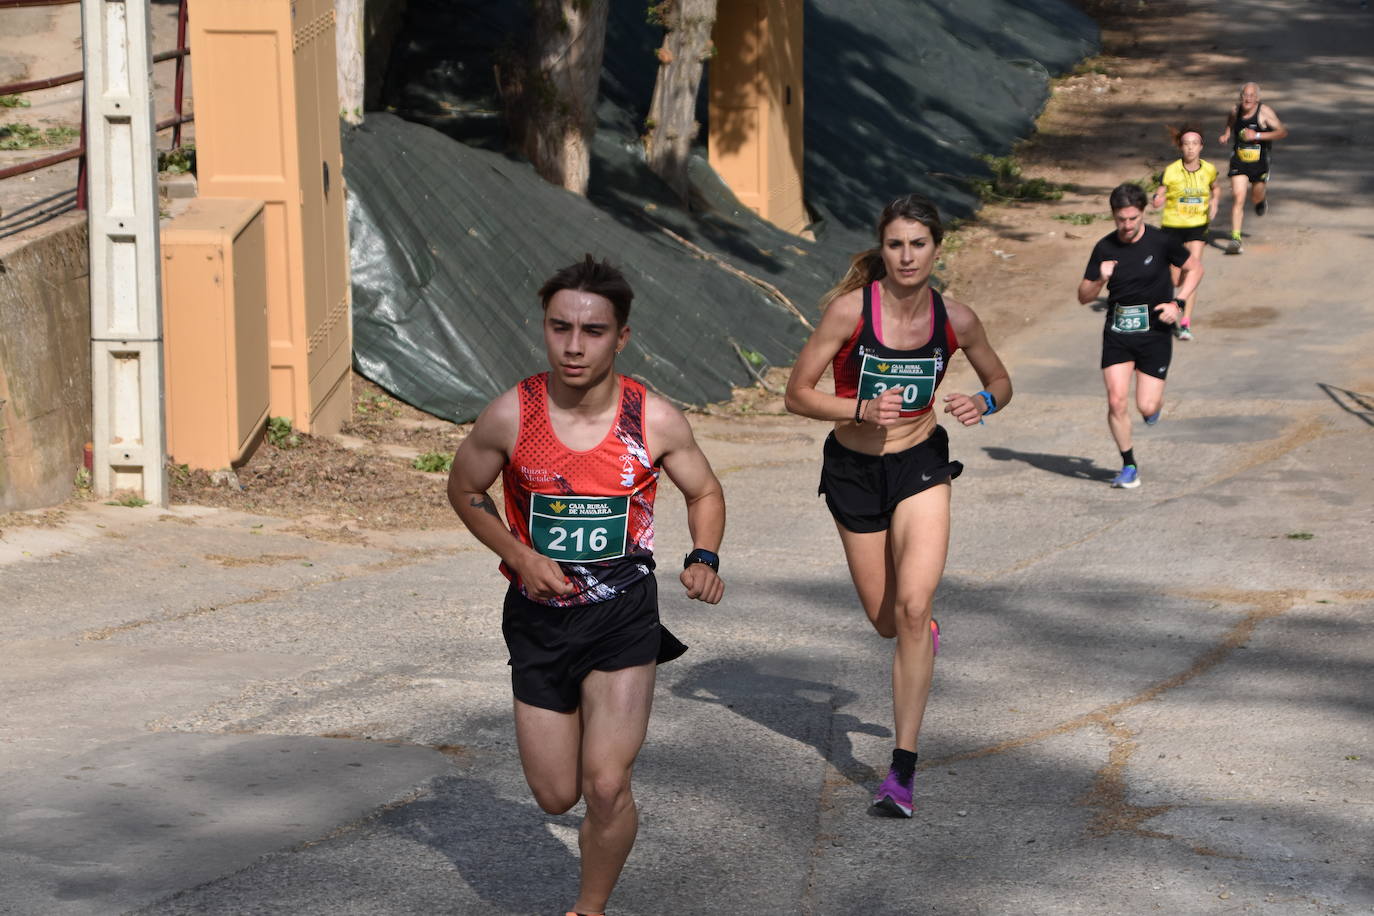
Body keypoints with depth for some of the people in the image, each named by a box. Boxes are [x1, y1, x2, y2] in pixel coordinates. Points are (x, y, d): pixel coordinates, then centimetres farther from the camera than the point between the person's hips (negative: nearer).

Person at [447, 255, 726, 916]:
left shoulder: (655, 421, -12)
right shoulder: (510, 417, -14)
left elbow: (705, 493, 6)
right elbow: (465, 491, 5)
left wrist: (704, 559, -13)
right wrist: (522, 557, -10)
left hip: (622, 612, -1)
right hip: (538, 613, 1)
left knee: (605, 786, -13)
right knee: (556, 796, 9)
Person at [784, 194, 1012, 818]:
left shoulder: (955, 320, -9)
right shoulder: (850, 309, -17)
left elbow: (999, 380, 10)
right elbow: (797, 394, -12)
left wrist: (984, 402, -13)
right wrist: (862, 409, -28)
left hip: (922, 466, 0)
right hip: (853, 469, 0)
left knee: (912, 606, -19)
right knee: (885, 621, 11)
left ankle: (903, 768, -14)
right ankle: (926, 635, 53)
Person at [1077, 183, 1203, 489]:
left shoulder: (1161, 242, -8)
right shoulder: (1105, 248, -2)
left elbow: (1194, 267, 7)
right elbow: (1083, 297, 2)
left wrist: (1178, 303, -6)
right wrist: (1100, 280, -20)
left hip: (1155, 333, -2)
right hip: (1117, 334, 2)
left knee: (1147, 407, -6)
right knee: (1116, 401, -10)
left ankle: (1156, 401, 33)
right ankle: (1129, 466, 8)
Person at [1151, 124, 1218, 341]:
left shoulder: (1209, 169, -4)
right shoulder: (1171, 171, -13)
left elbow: (1215, 188, 18)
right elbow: (1159, 195, -10)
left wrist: (1214, 203, -1)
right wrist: (1157, 200, -33)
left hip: (1197, 227, 1)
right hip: (1172, 227, -1)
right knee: (1174, 279, 5)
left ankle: (1186, 323, -10)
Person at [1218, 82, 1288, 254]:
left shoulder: (1264, 112, -14)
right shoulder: (1236, 111, -1)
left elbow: (1282, 132, -19)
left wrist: (1257, 136, -26)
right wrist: (1226, 134, 2)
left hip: (1259, 162, -1)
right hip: (1239, 162, 1)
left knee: (1256, 198, 16)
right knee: (1238, 198, -14)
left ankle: (1263, 196, 57)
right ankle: (1236, 238, -15)